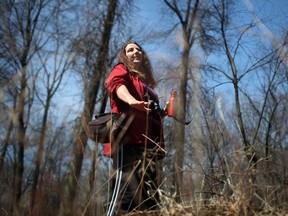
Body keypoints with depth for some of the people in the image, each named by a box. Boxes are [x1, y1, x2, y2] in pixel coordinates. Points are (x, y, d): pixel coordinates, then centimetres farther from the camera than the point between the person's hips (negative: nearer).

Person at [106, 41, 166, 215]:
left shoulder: (146, 83, 31)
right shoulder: (121, 71, 13)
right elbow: (115, 84, -13)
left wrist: (162, 112, 16)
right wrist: (131, 100, -34)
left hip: (148, 144, 7)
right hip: (129, 140, -7)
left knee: (151, 200, 0)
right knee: (131, 201, -20)